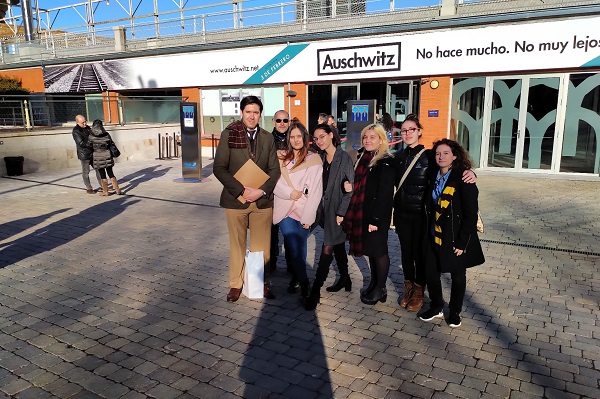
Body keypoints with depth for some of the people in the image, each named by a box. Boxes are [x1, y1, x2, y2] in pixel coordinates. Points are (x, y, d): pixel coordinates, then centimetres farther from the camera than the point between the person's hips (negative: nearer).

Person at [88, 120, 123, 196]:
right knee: (111, 173, 10)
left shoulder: (91, 136, -10)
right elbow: (111, 143, 4)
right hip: (107, 155, 2)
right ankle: (117, 189, 10)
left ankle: (105, 191, 13)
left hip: (97, 156, -2)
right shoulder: (106, 134, -5)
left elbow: (89, 145, 1)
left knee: (102, 175, 6)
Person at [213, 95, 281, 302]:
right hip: (236, 199, -2)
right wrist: (241, 191, -15)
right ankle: (236, 284, 23)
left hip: (263, 200, 2)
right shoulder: (228, 135, -4)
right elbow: (219, 168, -8)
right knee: (237, 245, 9)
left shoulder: (267, 138, 6)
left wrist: (262, 191, -10)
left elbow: (274, 169, 6)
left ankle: (262, 282, 24)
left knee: (262, 246, 8)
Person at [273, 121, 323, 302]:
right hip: (285, 210, 1)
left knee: (299, 248, 0)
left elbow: (316, 190, -6)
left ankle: (296, 277, 19)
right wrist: (290, 193, -15)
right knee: (293, 248, -5)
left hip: (304, 212, -1)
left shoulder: (314, 159, -1)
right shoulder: (281, 157, 9)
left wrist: (307, 217, -12)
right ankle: (304, 283, 10)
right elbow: (275, 182, 3)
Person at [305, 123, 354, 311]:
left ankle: (315, 291, -3)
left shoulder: (344, 158, -13)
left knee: (327, 249, -7)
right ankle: (345, 279, 33)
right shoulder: (321, 158, 6)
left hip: (338, 209, -7)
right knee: (338, 245, 18)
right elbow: (320, 185, 8)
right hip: (326, 208, 7)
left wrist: (341, 212, -16)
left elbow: (350, 188, -14)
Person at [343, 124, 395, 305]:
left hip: (378, 214, -7)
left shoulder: (386, 162, -12)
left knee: (378, 249, 2)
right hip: (362, 212, 7)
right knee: (370, 248, 15)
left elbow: (384, 193, -17)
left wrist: (375, 219, -20)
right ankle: (374, 283, 27)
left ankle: (381, 289, 15)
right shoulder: (362, 158, 11)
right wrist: (352, 214, 8)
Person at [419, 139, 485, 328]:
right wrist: (429, 232, 2)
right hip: (434, 237, 5)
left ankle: (455, 312, 31)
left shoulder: (463, 179, -14)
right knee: (431, 273, 10)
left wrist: (462, 242, -18)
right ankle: (436, 307, 32)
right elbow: (429, 207, 7)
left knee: (457, 276, 12)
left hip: (455, 239, -5)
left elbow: (470, 214, -16)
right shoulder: (434, 178, 5)